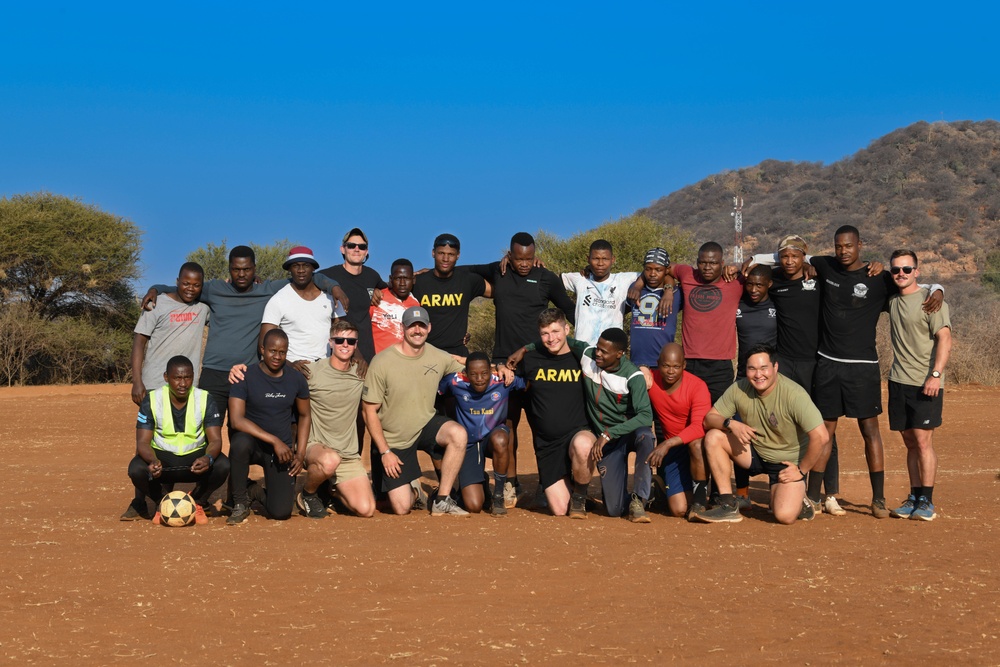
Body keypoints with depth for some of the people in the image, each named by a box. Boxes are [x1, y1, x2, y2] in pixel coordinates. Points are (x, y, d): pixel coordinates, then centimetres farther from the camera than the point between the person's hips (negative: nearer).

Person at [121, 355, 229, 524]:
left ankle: (197, 502, 1)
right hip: (162, 456, 0)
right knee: (136, 469, -32)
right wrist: (153, 460, -39)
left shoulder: (205, 399, -10)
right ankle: (162, 503, 2)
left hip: (196, 456, 0)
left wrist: (208, 458, -39)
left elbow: (215, 439, -15)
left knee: (222, 465, -31)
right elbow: (143, 442, -15)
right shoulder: (152, 400, -11)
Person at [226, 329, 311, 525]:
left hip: (282, 450, 2)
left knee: (281, 512, -14)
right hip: (254, 442, -2)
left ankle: (257, 492, 25)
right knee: (240, 442, -40)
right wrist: (275, 440, -26)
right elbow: (237, 420, -22)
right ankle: (240, 502, -15)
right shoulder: (246, 376, -12)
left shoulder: (296, 379, 0)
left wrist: (300, 454, 3)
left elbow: (304, 416, 14)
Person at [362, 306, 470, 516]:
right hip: (393, 440, -3)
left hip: (425, 426, 3)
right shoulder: (382, 362, -16)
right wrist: (385, 452, -13)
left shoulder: (439, 357, -5)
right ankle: (410, 489, 29)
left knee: (458, 434, -30)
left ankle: (442, 500, -17)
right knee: (401, 508, -10)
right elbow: (370, 411, -11)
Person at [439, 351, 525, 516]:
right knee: (473, 506, -15)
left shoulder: (503, 381, -16)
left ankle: (498, 497, -18)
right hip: (468, 445, 0)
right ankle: (481, 483, 26)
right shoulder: (456, 382, -15)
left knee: (499, 440, -42)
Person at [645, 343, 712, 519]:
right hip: (670, 451, 2)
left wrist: (668, 444, -37)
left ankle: (700, 496, -20)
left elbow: (699, 426, -29)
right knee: (679, 509, -12)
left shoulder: (697, 386, -18)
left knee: (696, 442, -40)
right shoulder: (650, 380, -7)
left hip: (696, 445, -2)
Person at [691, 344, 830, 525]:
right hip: (755, 454, 5)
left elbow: (821, 437, -27)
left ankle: (797, 499, 12)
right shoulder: (739, 389, -11)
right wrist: (730, 423, -26)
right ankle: (729, 506, -11)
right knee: (713, 437, -17)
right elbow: (709, 418, -4)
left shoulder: (794, 394, -25)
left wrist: (802, 470, -18)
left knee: (785, 516, -28)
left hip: (788, 463, -5)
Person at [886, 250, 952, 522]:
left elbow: (944, 339, -14)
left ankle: (926, 501, -3)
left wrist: (936, 374, -24)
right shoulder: (892, 300, 11)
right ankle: (913, 498, 15)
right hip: (898, 381, 6)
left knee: (923, 440, -8)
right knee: (910, 442, 9)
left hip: (925, 384, -6)